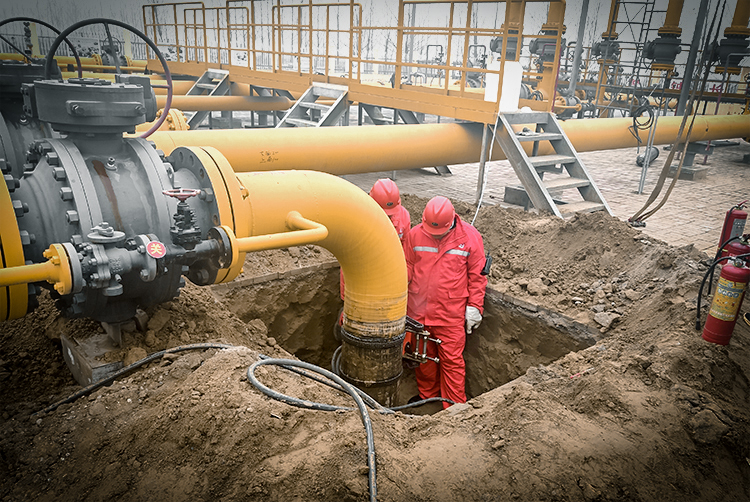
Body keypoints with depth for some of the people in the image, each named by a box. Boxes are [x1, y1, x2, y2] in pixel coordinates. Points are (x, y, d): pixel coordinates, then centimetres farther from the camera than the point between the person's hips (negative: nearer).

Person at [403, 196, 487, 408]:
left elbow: (477, 275, 0)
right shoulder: (415, 235, -2)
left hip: (451, 313, -3)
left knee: (452, 359, 1)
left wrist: (474, 307, -2)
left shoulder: (470, 237, -7)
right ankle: (427, 394, 38)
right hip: (418, 310, 3)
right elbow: (406, 269, 8)